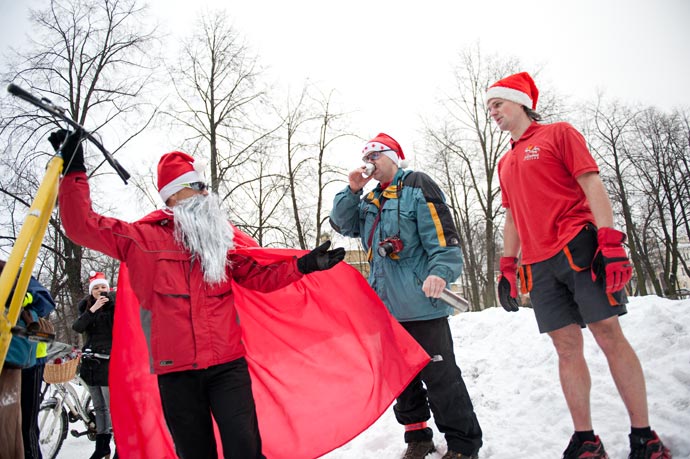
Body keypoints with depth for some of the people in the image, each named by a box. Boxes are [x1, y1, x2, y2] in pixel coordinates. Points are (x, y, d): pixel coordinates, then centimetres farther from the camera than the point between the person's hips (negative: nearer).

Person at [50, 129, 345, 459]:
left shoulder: (222, 237, 12)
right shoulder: (141, 238, 4)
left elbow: (259, 276, 12)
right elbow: (82, 225, 3)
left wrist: (304, 265, 0)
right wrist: (74, 170, -2)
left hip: (227, 365, 1)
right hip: (176, 370, 0)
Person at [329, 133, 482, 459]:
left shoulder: (416, 185, -4)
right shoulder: (370, 200, 20)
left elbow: (442, 233, -13)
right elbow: (342, 224, 13)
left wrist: (440, 272, -28)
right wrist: (352, 190, 2)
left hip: (420, 303, -8)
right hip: (387, 306, 8)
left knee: (439, 375, -3)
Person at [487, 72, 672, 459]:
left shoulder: (559, 133, 5)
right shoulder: (505, 163, 22)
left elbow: (593, 186, -5)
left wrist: (610, 241, -16)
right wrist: (507, 267, 15)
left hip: (579, 249, -5)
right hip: (540, 265, 5)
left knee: (609, 334, -5)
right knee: (567, 347, 5)